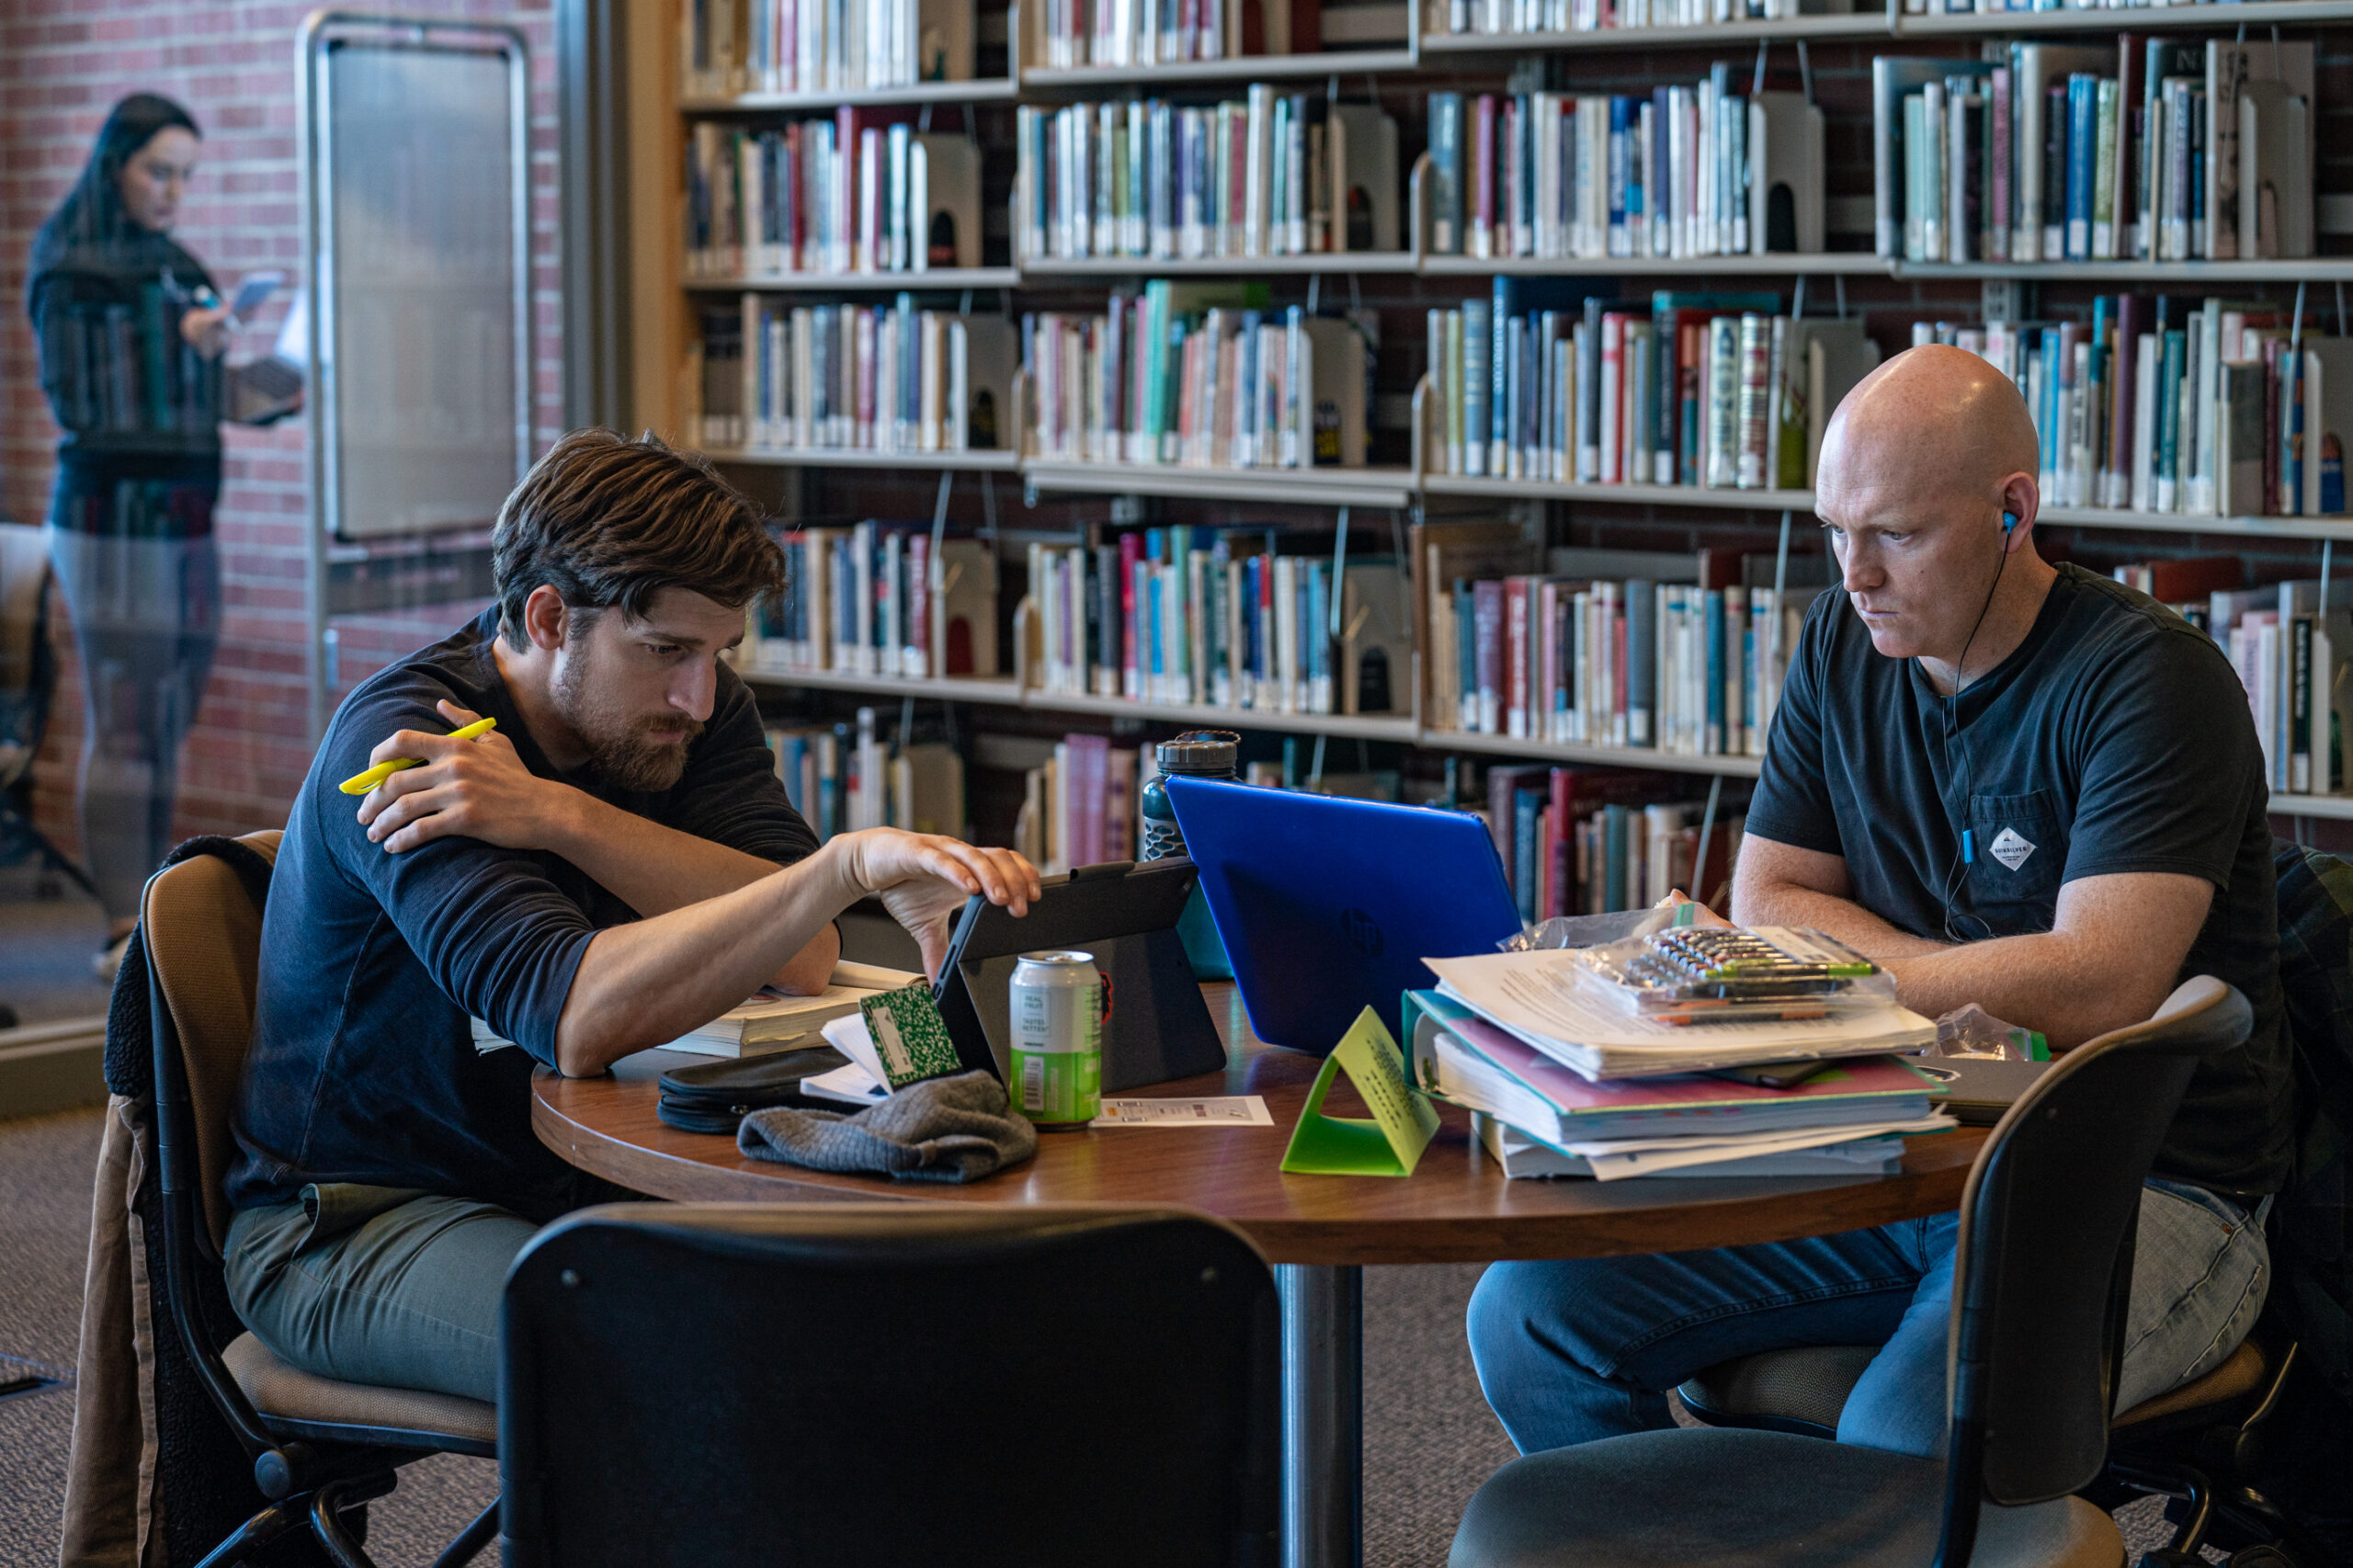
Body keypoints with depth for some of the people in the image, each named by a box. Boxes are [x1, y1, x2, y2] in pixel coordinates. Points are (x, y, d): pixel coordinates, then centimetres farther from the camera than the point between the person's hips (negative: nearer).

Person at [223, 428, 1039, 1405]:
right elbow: (573, 1017, -38)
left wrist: (562, 817, -25)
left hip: (581, 1180, 6)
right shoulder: (400, 736, -22)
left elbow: (802, 958, -14)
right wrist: (849, 865, -48)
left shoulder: (694, 710, 1)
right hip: (350, 1215, -6)